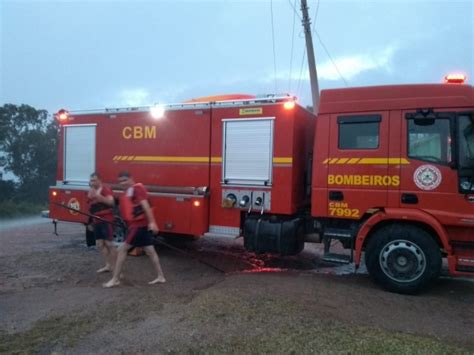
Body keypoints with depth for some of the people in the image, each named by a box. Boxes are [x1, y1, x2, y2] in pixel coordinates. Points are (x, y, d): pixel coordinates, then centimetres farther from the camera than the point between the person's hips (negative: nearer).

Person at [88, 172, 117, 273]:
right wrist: (91, 222, 22)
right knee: (100, 244, 9)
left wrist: (99, 196, -36)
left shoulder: (105, 189, -10)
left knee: (109, 243, -7)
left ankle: (114, 266, 1)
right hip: (96, 221, 8)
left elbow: (111, 202, -26)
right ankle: (108, 265, 18)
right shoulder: (90, 192, 14)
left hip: (106, 220, -8)